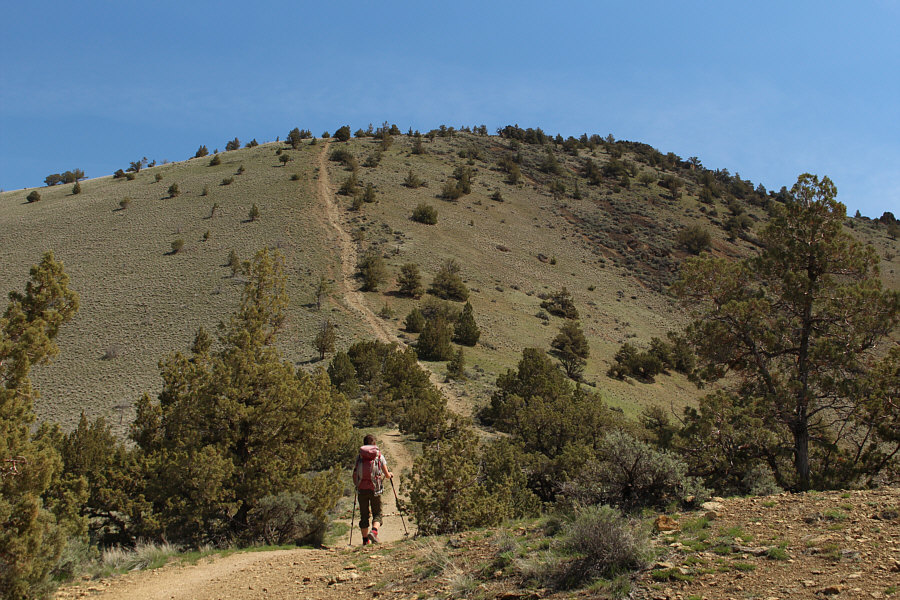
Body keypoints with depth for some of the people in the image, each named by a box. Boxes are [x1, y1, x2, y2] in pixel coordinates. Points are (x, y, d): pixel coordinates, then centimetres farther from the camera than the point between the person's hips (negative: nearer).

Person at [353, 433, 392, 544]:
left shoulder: (359, 457, 6)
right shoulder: (379, 456, 3)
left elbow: (355, 475, 5)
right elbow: (387, 475, 4)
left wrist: (356, 485, 24)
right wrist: (390, 475, 27)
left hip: (362, 489, 1)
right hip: (374, 489, -1)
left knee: (364, 515, 12)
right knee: (377, 513, 9)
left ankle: (365, 540, 14)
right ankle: (374, 532, -17)